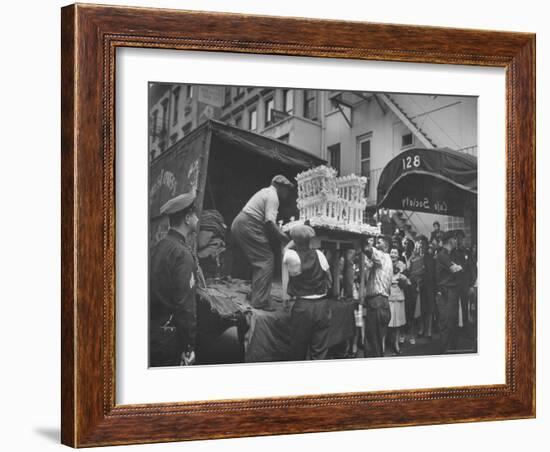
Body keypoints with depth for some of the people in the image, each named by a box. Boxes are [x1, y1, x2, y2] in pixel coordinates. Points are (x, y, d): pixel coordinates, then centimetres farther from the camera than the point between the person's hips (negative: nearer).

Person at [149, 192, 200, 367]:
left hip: (152, 331, 8)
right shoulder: (183, 254, -17)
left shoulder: (160, 247, 8)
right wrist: (189, 347, -15)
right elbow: (185, 304, -20)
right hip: (169, 337, -8)